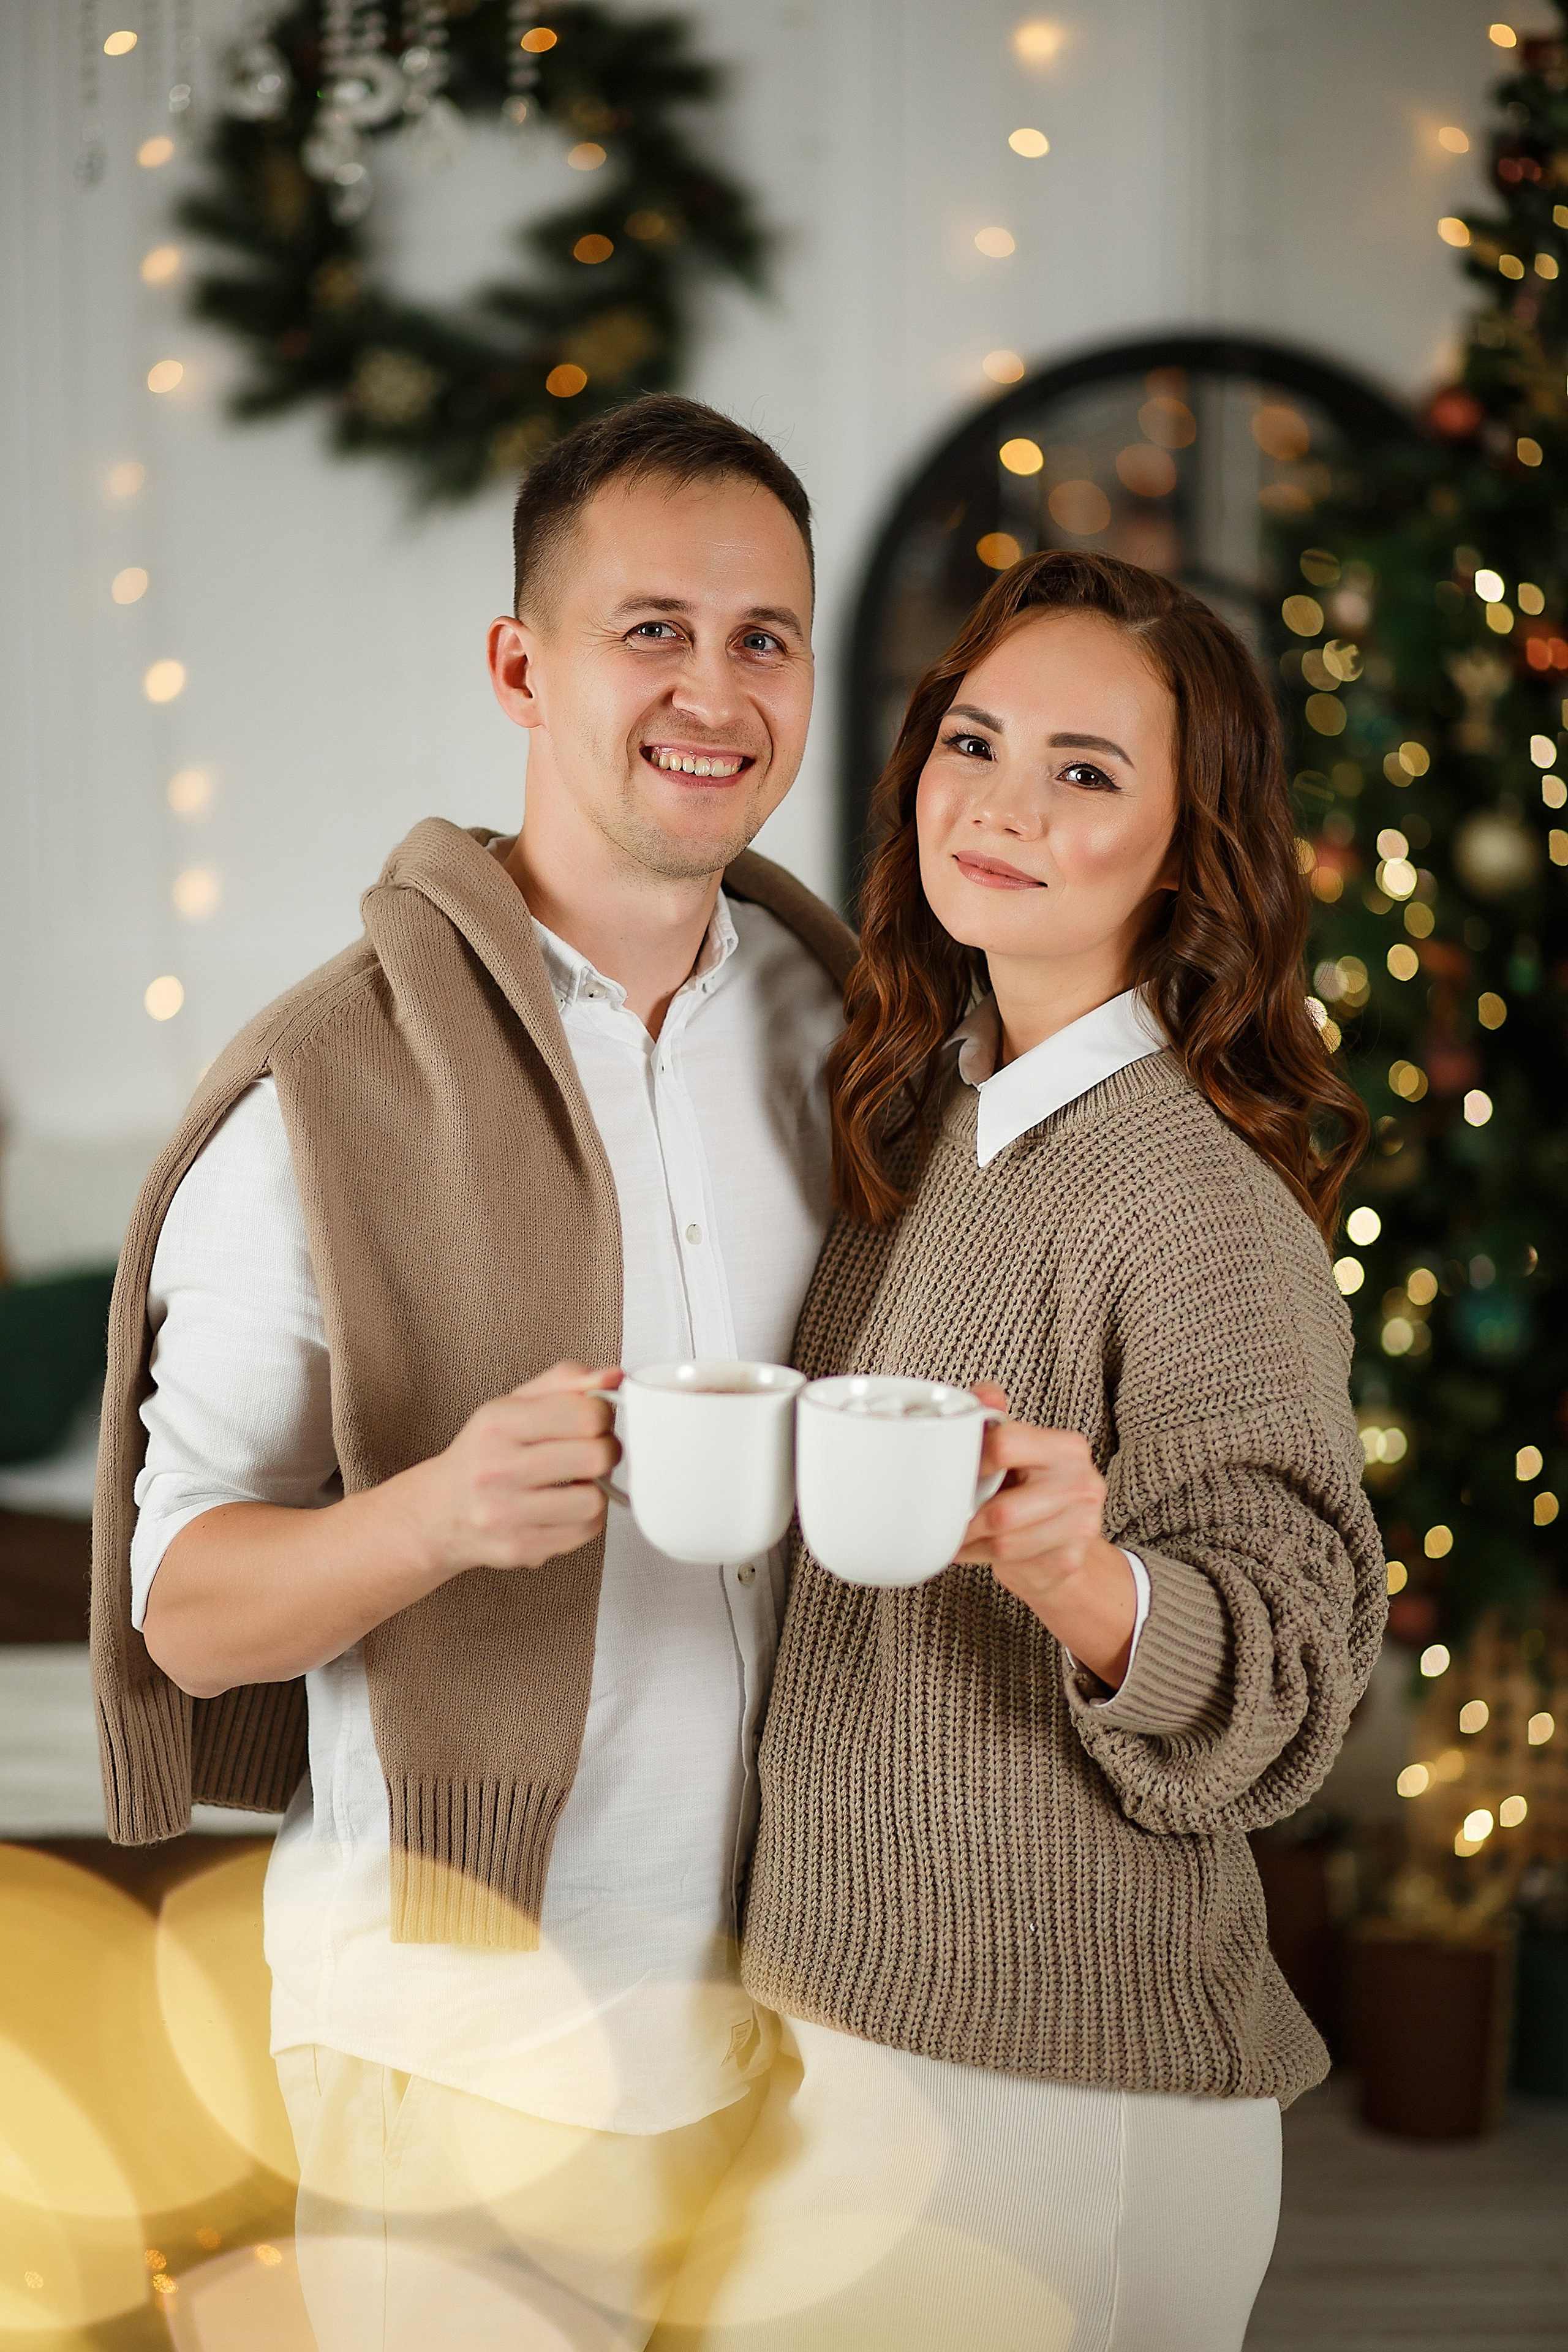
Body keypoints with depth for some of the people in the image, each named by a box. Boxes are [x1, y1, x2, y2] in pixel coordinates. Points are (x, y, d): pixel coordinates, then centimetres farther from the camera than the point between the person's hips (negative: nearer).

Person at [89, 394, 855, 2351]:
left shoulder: (852, 1035, 3)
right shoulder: (329, 1086, -11)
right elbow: (185, 1608, -11)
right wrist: (440, 1510, -29)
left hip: (806, 2003, 4)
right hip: (470, 2033, -4)